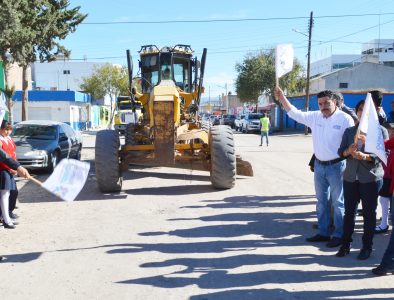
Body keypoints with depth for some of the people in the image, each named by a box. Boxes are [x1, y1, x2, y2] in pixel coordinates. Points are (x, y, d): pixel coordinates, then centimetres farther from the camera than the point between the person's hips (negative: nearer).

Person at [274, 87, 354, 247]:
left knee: (338, 202, 4)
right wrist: (282, 98, -6)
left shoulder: (345, 119, -11)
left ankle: (339, 235, 15)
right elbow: (295, 114, 3)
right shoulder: (315, 117, 3)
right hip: (319, 165, 6)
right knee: (321, 201, 15)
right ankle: (323, 233, 27)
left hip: (336, 166, -6)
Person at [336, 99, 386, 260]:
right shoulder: (349, 131, 11)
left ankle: (367, 246, 17)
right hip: (350, 177, 3)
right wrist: (348, 151, -18)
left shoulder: (381, 130, 0)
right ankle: (345, 244, 18)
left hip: (371, 178, -3)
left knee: (369, 213, 6)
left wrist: (366, 156, -25)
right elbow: (340, 151, 5)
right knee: (349, 211, 7)